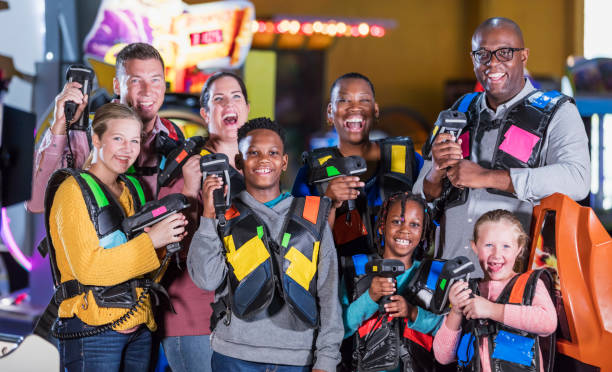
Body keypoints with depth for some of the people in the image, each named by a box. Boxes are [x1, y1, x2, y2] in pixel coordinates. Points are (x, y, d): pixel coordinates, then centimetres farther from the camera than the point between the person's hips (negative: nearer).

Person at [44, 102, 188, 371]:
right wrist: (151, 240, -18)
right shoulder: (74, 190, -6)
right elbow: (87, 267, -17)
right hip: (92, 329, -7)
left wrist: (168, 240, -2)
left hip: (138, 327, 7)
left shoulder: (132, 189, 17)